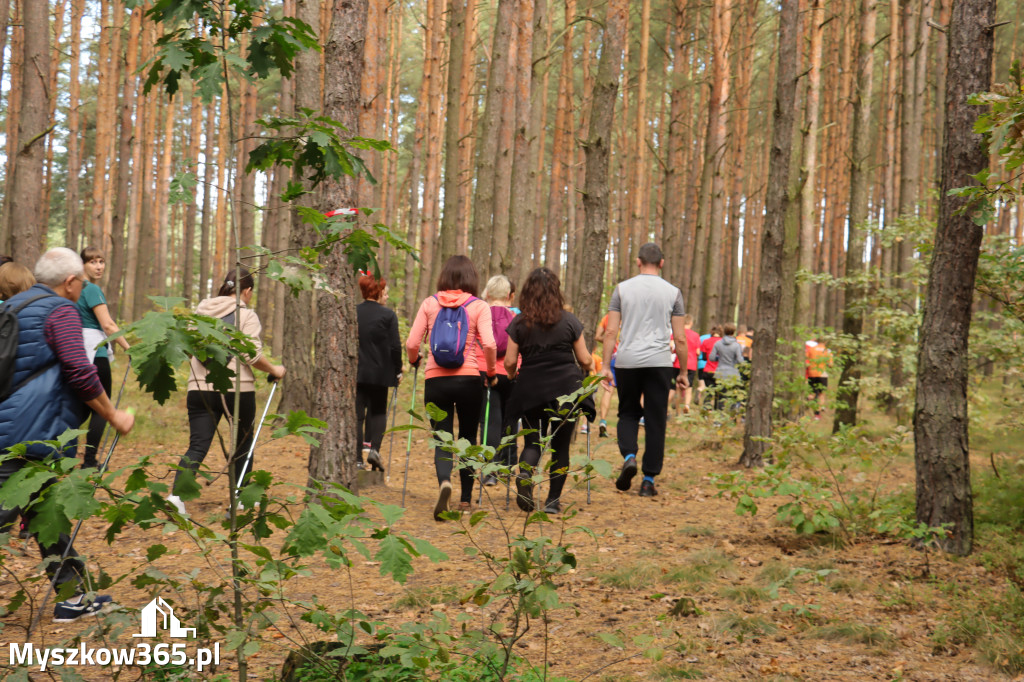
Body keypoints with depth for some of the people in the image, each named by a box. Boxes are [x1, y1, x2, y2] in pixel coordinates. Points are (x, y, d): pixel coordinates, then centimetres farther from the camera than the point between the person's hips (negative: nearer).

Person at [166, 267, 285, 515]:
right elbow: (252, 355, -12)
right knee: (243, 442, 15)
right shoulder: (246, 315, -4)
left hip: (200, 388, 4)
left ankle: (176, 496, -18)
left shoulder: (201, 311, 12)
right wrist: (273, 370, 3)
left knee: (197, 446, 0)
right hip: (237, 388, -4)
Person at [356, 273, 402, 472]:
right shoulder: (388, 315, -7)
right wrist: (398, 370, 4)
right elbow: (395, 347, -8)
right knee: (377, 412, 14)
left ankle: (357, 458, 3)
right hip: (379, 373, -2)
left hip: (355, 373, 2)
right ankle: (373, 448, -7)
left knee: (357, 414, 6)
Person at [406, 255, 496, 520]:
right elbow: (489, 344, -12)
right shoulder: (479, 306, 0)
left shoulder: (429, 304, 4)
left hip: (435, 379, 0)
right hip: (468, 379, 0)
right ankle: (466, 499, 19)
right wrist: (491, 372, 3)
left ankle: (444, 481, -26)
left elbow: (412, 344, 0)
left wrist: (414, 360, 21)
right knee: (468, 438, 16)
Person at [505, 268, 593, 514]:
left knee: (532, 441, 10)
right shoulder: (569, 321, -2)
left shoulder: (519, 323, 0)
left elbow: (509, 362, 0)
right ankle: (553, 500, 9)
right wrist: (591, 367, 26)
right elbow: (584, 359, 3)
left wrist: (513, 375, 22)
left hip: (531, 391, 1)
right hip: (565, 389, 0)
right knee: (560, 445, 9)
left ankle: (525, 474, -20)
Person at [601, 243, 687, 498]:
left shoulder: (622, 289, 4)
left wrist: (606, 366, 4)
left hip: (627, 361, 1)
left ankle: (628, 456, -7)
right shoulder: (672, 293, 5)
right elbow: (680, 338, 4)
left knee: (628, 413, 18)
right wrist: (683, 372, 11)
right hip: (659, 362, 0)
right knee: (656, 421, 5)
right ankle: (649, 480, 5)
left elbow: (611, 331, 0)